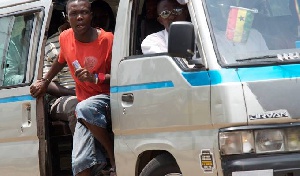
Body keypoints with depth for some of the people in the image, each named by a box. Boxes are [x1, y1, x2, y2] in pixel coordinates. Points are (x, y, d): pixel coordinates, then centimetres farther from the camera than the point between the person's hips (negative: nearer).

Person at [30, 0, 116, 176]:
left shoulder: (107, 39, -15)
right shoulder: (65, 38, 1)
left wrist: (95, 78, -26)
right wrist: (45, 82, 22)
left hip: (108, 98, -5)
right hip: (86, 104, 5)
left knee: (84, 108, -40)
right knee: (80, 161, -14)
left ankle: (115, 156, -24)